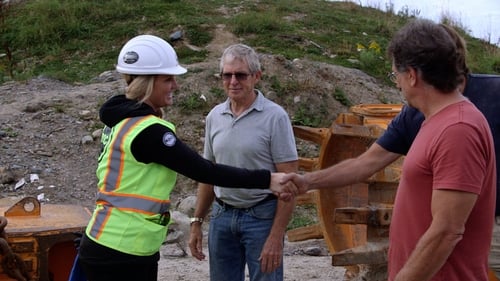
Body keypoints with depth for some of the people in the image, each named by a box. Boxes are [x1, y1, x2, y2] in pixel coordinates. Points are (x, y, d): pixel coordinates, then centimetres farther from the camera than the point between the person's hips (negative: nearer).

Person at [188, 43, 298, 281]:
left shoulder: (275, 117, -10)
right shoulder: (214, 116, 6)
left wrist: (276, 237, -17)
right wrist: (197, 222, 11)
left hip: (262, 216, -5)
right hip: (221, 215, 5)